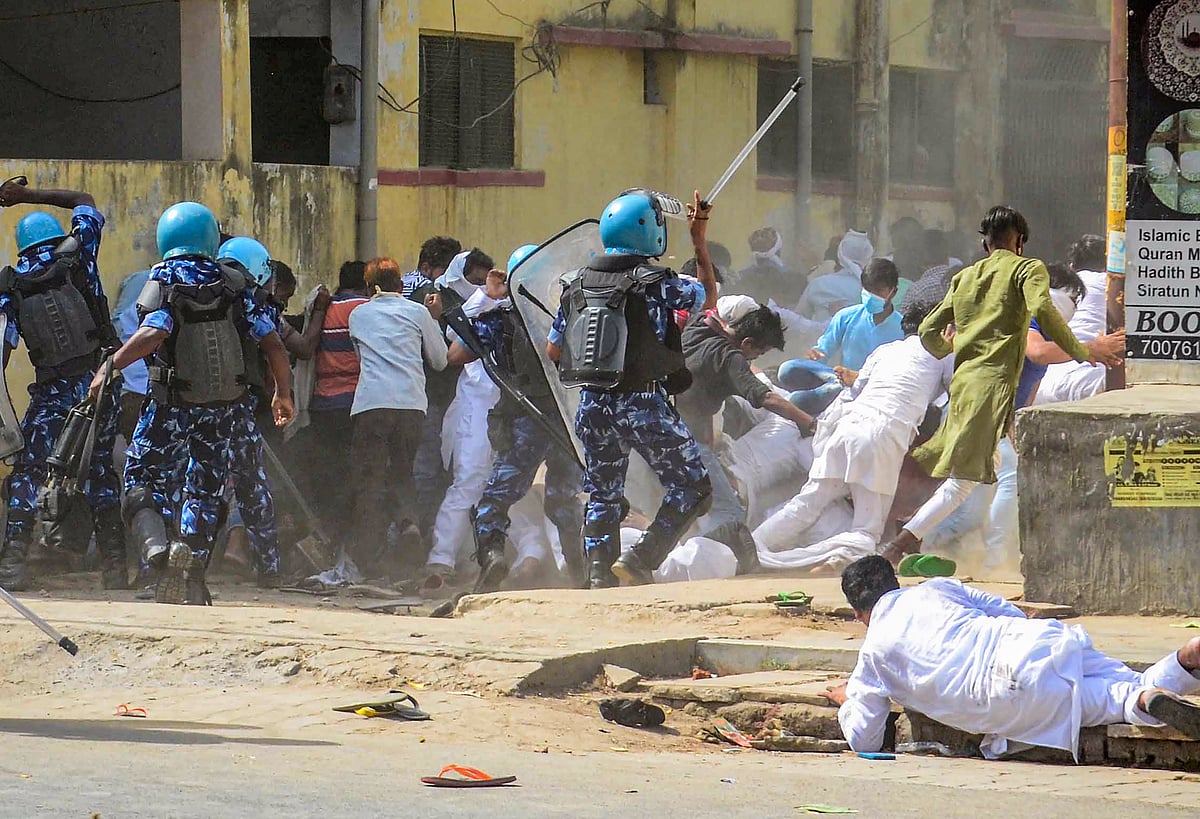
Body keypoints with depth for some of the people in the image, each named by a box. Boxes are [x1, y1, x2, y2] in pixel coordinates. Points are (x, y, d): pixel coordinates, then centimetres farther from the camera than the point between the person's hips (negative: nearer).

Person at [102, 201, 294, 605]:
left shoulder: (165, 280, -9)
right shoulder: (235, 285, 1)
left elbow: (154, 334, -27)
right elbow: (273, 344, -2)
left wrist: (110, 369, -21)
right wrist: (283, 394, 10)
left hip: (173, 405, -3)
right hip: (223, 406, 3)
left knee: (142, 478, 7)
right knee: (205, 488, 13)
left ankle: (156, 544, -19)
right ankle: (192, 570, 5)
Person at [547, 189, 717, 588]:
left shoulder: (576, 285, 5)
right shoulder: (656, 283, -11)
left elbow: (552, 350, 11)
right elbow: (708, 297, 7)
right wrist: (700, 241, 14)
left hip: (592, 405, 5)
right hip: (642, 404, -5)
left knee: (603, 495, 18)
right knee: (692, 489, 5)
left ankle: (600, 575, 11)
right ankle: (640, 559, -7)